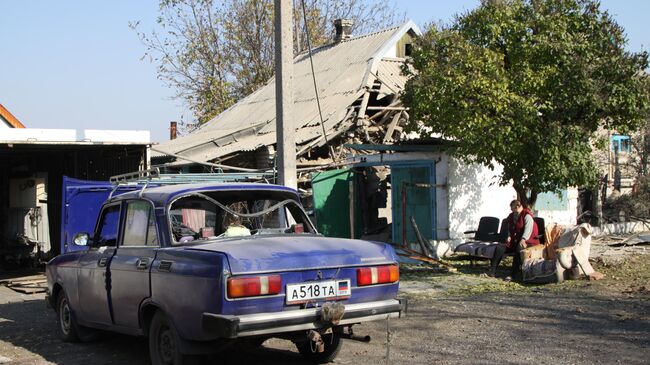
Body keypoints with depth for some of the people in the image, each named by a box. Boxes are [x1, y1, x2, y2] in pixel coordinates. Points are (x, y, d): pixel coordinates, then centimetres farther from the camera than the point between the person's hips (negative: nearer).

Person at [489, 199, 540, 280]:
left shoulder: (527, 216, -5)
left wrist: (523, 239, -35)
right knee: (500, 247, -16)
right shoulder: (511, 217, 15)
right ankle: (492, 272, -18)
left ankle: (514, 275, -39)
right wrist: (509, 237, 2)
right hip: (514, 241, 6)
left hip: (528, 241, -6)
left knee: (519, 248, -39)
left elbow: (528, 228, -20)